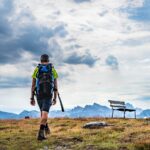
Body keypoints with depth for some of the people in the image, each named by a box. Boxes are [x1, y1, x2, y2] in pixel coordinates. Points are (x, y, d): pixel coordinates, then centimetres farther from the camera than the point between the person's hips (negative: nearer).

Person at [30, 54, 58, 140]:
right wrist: (55, 99, 11)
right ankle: (41, 133, -24)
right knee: (45, 114, -10)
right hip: (48, 95, -2)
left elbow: (33, 85, 2)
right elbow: (55, 86, 5)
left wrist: (32, 98, 5)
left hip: (39, 95, 2)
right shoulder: (53, 69, 6)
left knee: (43, 112, 26)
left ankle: (46, 128, 37)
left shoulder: (36, 69, 6)